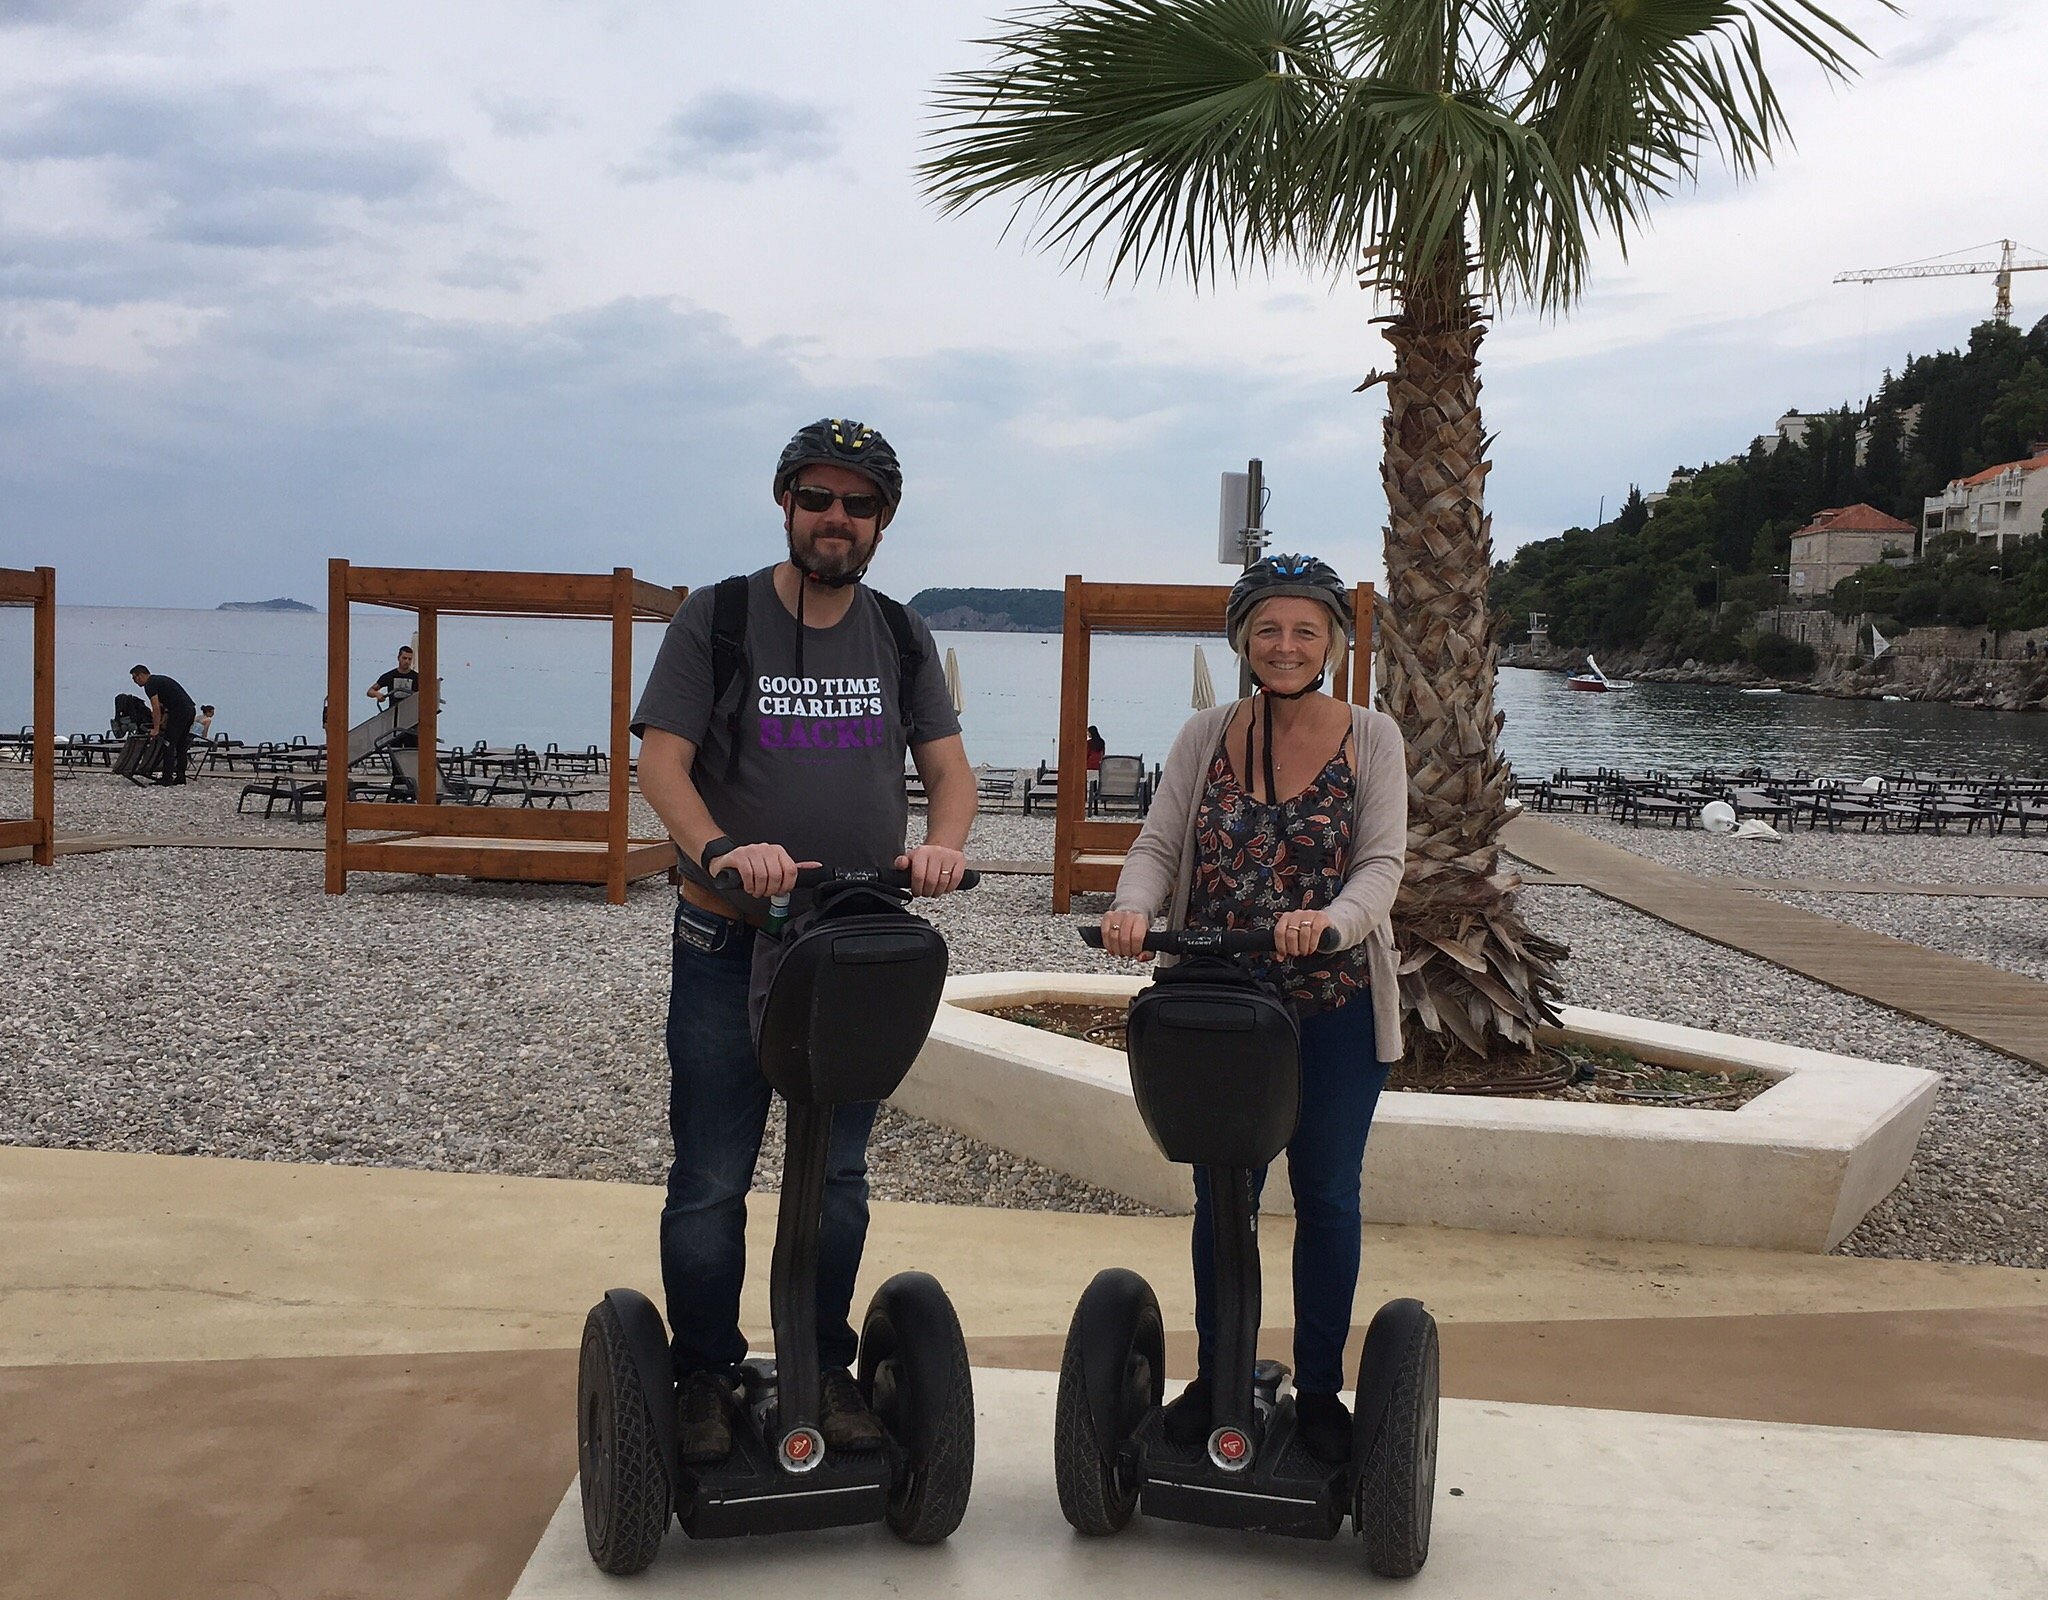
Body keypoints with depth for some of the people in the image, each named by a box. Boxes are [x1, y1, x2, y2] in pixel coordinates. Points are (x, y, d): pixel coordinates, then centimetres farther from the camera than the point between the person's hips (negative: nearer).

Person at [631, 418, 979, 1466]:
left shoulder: (901, 638, 8)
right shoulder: (716, 620, -2)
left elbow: (948, 765, 5)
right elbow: (660, 761, -9)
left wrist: (944, 843, -18)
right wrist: (721, 850, -28)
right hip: (729, 944, -3)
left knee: (838, 1174, 12)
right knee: (711, 1180, 3)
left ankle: (826, 1370, 26)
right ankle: (703, 1377, 20)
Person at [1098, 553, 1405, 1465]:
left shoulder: (1370, 739, -2)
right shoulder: (1204, 739, 4)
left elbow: (1382, 862, -11)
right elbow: (1159, 845, -3)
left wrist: (1331, 920, -32)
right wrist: (1134, 905, -26)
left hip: (1334, 1011, -1)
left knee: (1327, 1198, 10)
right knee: (1220, 1195, 11)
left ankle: (1320, 1390, 26)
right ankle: (1214, 1380, 28)